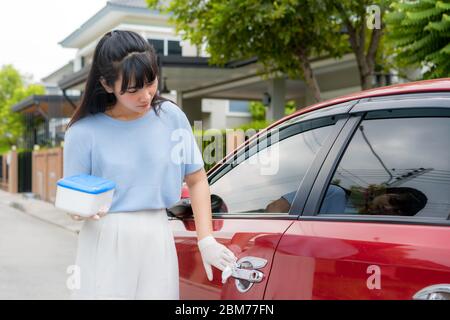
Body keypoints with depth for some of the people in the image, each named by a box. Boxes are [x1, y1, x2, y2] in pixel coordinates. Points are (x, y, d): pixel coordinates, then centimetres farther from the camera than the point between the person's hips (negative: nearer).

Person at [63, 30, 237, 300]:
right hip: (106, 246, -2)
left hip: (158, 241, 2)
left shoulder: (171, 117, 1)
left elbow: (197, 181, 8)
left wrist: (206, 240, -1)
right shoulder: (84, 132, -5)